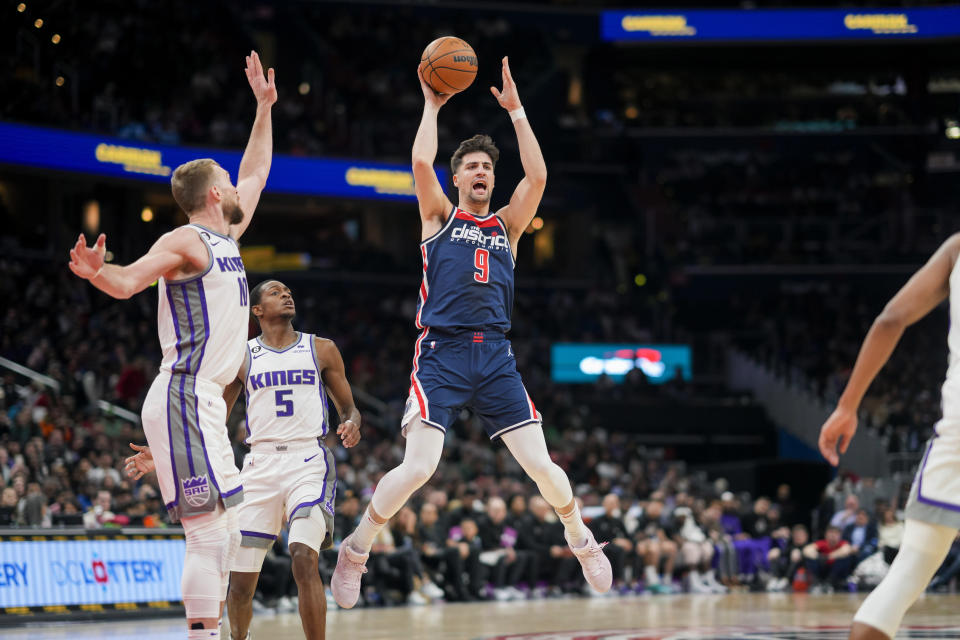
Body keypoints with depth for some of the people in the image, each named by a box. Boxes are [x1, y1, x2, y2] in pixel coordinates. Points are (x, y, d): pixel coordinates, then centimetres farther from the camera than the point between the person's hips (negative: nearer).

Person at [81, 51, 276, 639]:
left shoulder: (226, 238, 19)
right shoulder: (186, 243, -7)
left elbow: (255, 174, 34)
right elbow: (128, 281, -22)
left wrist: (265, 109, 34)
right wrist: (95, 270, -44)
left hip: (204, 404, 10)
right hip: (184, 400, -10)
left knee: (224, 536, 10)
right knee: (211, 534, -15)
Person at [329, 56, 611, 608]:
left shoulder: (507, 225, 18)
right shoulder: (440, 217, 12)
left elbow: (538, 176, 3)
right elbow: (421, 162, -5)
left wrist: (515, 110, 5)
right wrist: (432, 106, 6)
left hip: (495, 355, 3)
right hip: (443, 352, -3)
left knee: (542, 465, -3)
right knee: (418, 467, -17)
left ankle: (581, 538, 23)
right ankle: (356, 549, 2)